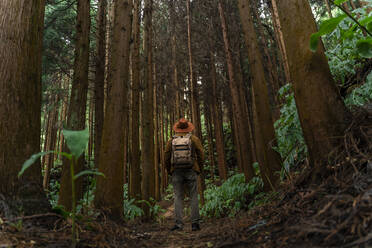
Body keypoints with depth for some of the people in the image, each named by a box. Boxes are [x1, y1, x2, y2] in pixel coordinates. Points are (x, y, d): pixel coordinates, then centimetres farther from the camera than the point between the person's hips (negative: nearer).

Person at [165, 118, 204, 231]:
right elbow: (201, 155, -1)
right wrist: (199, 170, 10)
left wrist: (169, 171, 15)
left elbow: (167, 158, 4)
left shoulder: (171, 141, 3)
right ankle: (195, 223, 6)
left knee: (178, 197, 5)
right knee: (194, 197, 6)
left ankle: (178, 223, 3)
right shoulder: (194, 139, 1)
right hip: (191, 171, -1)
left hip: (176, 172, 1)